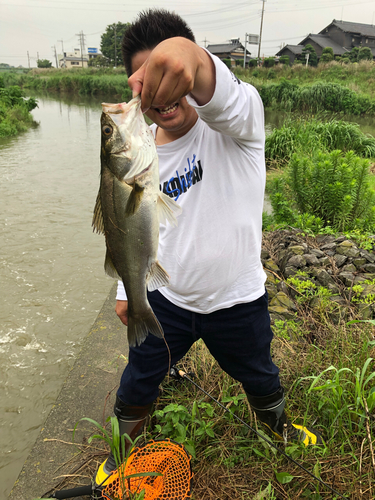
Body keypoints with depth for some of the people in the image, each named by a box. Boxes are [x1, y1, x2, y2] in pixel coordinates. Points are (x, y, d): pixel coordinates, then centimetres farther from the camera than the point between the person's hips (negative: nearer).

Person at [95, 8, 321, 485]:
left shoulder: (232, 122, -18)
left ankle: (278, 426, 62)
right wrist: (126, 290, 11)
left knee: (259, 377, 25)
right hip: (166, 299, 3)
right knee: (138, 381, 19)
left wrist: (190, 56, -66)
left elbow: (228, 102, -45)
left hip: (237, 301, -2)